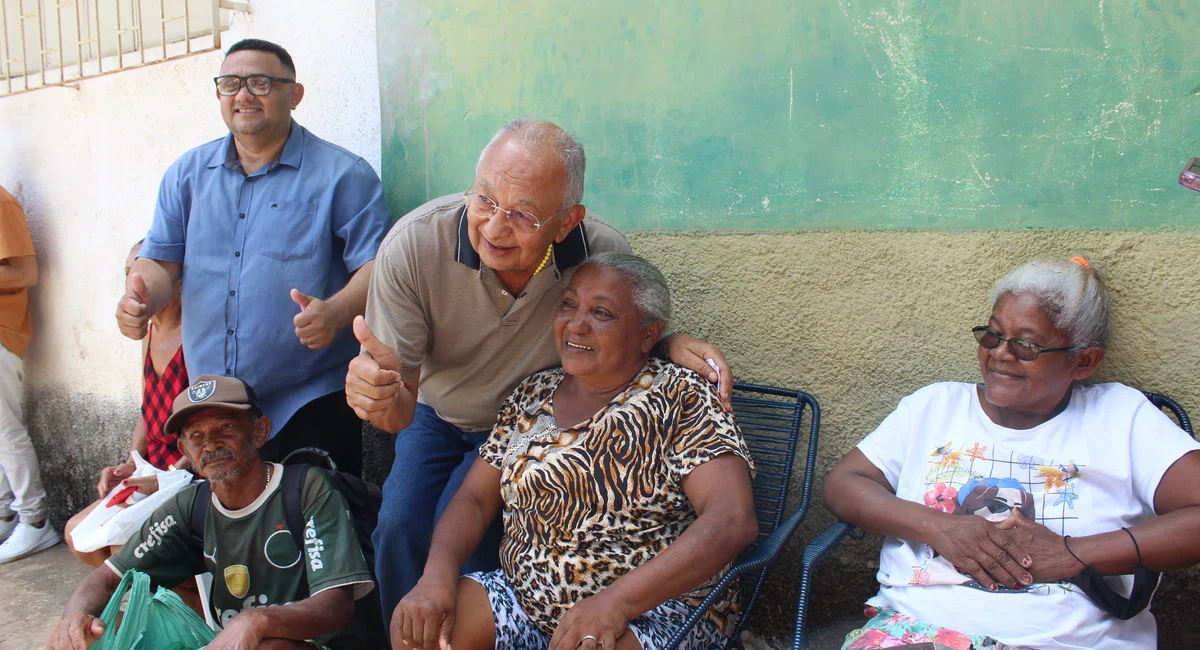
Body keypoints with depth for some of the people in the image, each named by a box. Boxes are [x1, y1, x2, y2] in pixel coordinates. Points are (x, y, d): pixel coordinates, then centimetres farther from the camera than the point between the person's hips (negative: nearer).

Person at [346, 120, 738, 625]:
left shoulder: (603, 252, -31)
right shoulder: (412, 246, -33)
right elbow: (400, 408, -28)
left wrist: (673, 342, -29)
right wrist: (385, 396, -53)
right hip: (436, 412, 2)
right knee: (400, 527, -12)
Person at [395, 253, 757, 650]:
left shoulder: (680, 398, -8)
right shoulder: (532, 396, 9)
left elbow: (733, 520, -20)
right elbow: (475, 498, 10)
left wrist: (616, 602, -30)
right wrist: (438, 574, -11)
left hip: (654, 613, -5)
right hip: (526, 599, 6)